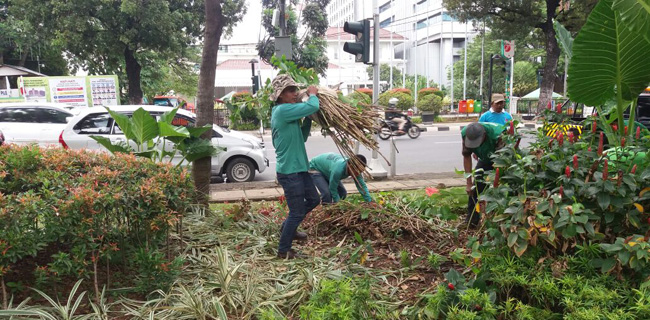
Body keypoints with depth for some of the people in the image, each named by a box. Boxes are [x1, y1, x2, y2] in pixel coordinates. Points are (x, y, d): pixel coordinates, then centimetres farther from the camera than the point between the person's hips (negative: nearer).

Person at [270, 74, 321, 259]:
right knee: (297, 212, 1)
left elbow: (302, 137, 19)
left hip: (299, 168, 10)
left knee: (313, 200, 22)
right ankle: (283, 251, 18)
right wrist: (312, 94, -2)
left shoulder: (288, 113, 13)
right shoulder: (283, 110, -18)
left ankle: (287, 228, 38)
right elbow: (313, 107, -23)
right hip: (289, 171, -10)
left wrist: (308, 118, 7)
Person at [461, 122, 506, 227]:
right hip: (485, 159, 4)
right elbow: (467, 156, -17)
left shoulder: (498, 134, -42)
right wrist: (469, 183, -17)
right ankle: (471, 222, 5)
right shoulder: (465, 134, -28)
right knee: (474, 188, -5)